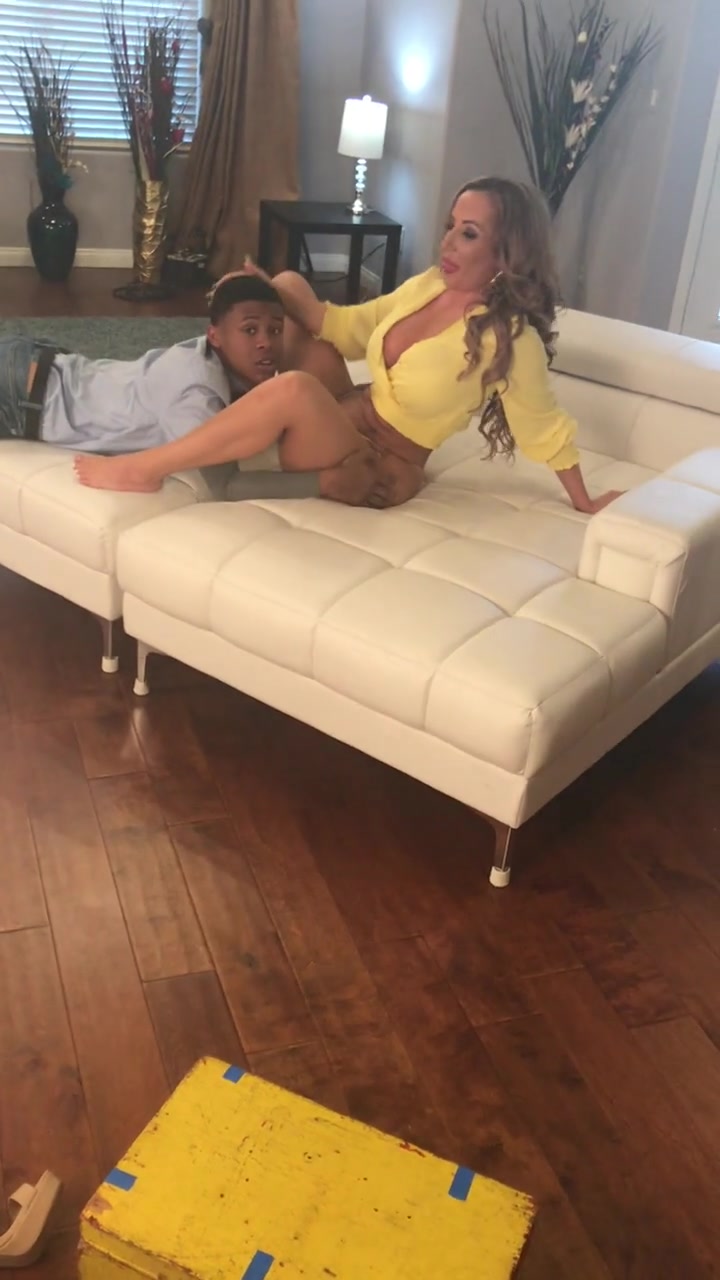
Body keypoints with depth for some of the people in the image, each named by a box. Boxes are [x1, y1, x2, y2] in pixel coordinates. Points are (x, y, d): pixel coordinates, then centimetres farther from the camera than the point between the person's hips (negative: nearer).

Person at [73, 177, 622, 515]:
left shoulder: (507, 338, -20)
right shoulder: (427, 286, 0)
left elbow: (547, 431, -11)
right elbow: (348, 328, 9)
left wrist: (586, 505, -4)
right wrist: (269, 295, -3)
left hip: (377, 471, -8)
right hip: (344, 419, 8)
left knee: (293, 388, -37)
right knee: (289, 282, 6)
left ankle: (145, 468, -24)